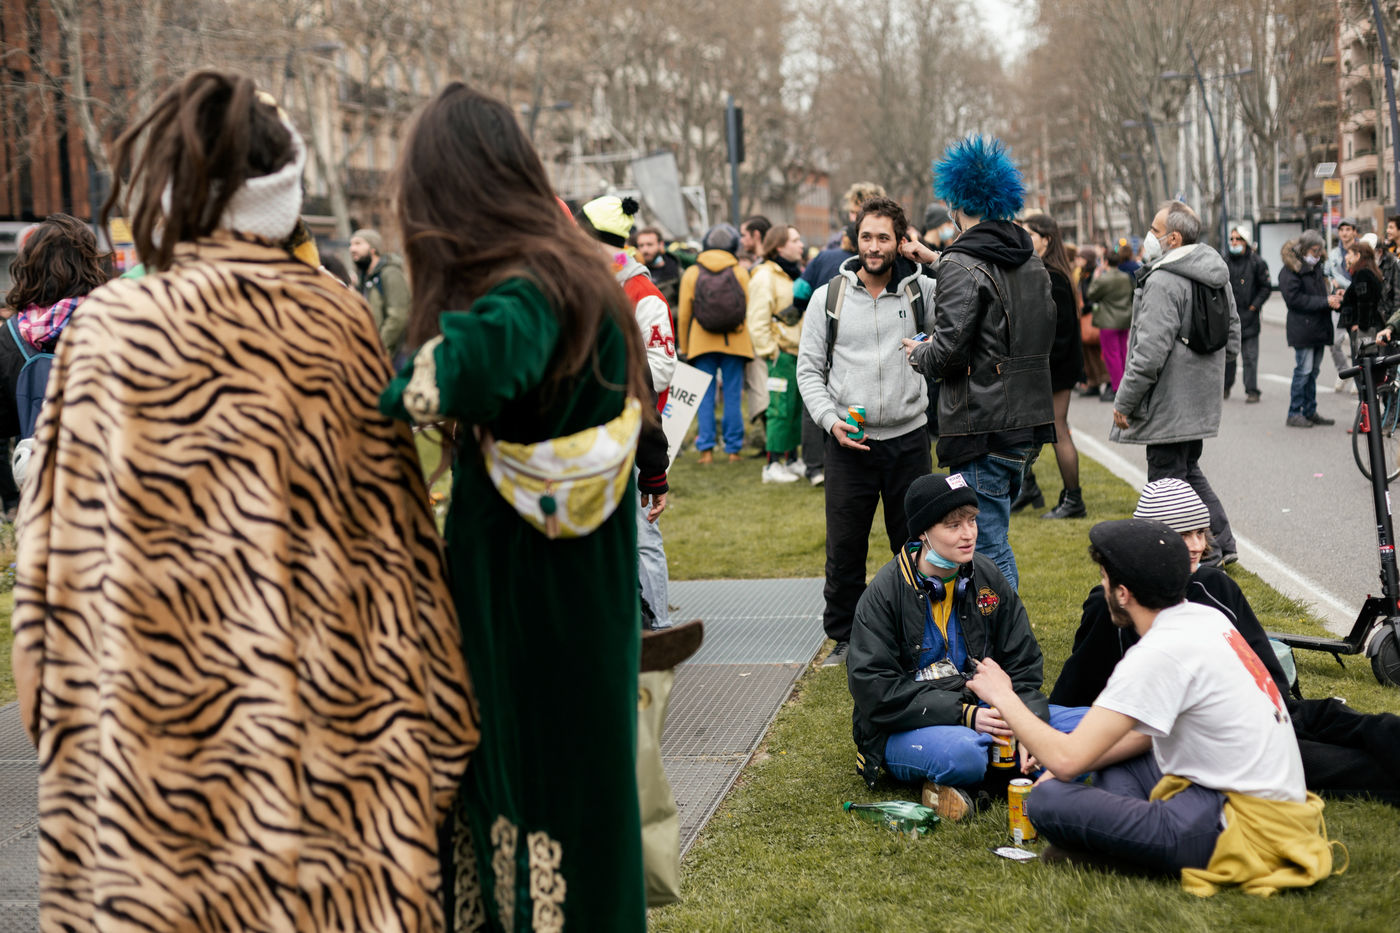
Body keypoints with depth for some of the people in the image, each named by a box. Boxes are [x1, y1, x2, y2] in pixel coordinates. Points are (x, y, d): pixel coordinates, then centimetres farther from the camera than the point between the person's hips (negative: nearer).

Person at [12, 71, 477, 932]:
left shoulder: (111, 329, -7)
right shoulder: (340, 320, -2)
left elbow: (67, 548, -3)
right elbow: (396, 525, 3)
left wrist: (57, 700, 10)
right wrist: (430, 718, 13)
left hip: (161, 721, -1)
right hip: (331, 700, 2)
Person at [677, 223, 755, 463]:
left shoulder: (691, 273, 3)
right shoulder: (740, 272, 2)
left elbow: (683, 315, 4)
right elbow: (750, 309, 2)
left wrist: (684, 348, 12)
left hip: (702, 343, 0)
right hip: (735, 342, 0)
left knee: (705, 397, 3)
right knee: (733, 395, 4)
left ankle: (706, 449, -2)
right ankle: (733, 449, 6)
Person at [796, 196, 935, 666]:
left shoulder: (924, 290, 2)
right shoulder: (829, 296, 2)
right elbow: (809, 369, 4)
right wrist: (831, 420, -10)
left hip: (908, 438, 0)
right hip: (848, 442, 0)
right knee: (844, 548, 4)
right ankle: (844, 637, 18)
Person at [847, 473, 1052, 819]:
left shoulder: (988, 579, 4)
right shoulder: (884, 593, -10)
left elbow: (1023, 665, 5)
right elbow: (874, 691, -16)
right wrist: (964, 715, -24)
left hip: (978, 714, 6)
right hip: (902, 732, -5)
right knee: (962, 753, -39)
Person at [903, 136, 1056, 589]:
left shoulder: (962, 266, -13)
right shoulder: (1031, 259, 11)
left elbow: (948, 352, -20)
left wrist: (919, 354, 4)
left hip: (984, 431, -9)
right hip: (1030, 419, 9)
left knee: (990, 552, -4)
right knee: (993, 539, 19)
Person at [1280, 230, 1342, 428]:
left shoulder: (1315, 270, 20)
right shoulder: (1290, 270, -8)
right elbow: (1294, 299, -17)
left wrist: (1333, 300, 3)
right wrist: (1325, 302, -18)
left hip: (1318, 328, 8)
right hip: (1302, 329, -8)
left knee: (1313, 372, 11)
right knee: (1303, 371, -8)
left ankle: (1310, 412, 17)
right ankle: (1294, 414, -3)